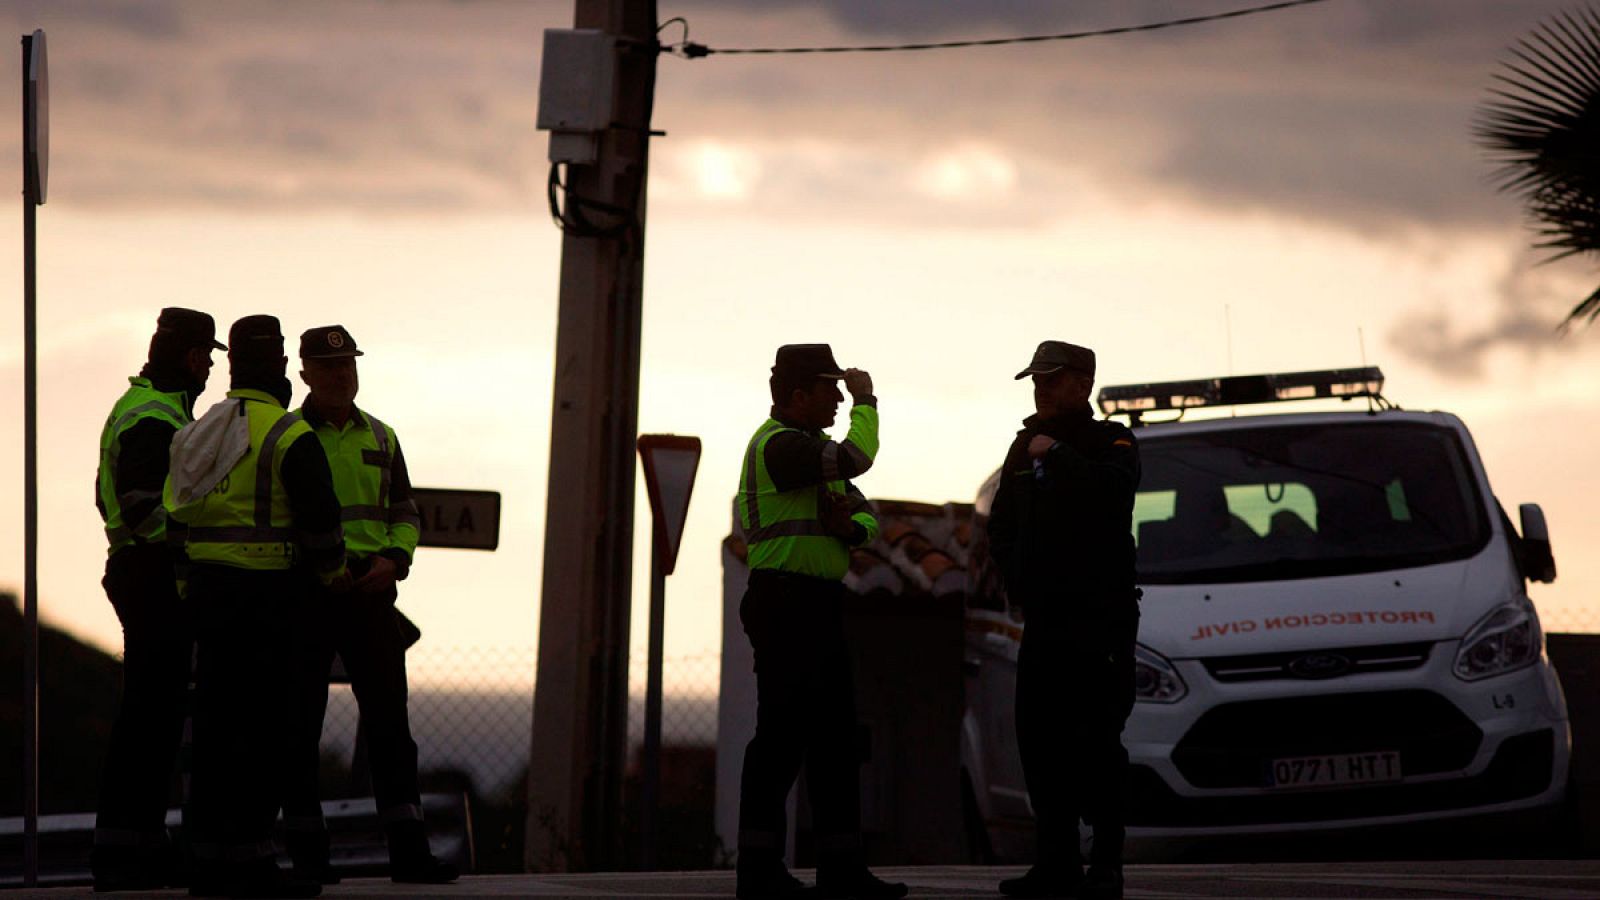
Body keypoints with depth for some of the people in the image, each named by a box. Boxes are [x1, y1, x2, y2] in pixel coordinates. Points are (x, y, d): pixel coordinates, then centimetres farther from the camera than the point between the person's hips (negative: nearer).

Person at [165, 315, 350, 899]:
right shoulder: (288, 435, -10)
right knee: (261, 725, -6)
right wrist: (331, 570, 6)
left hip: (205, 587, 8)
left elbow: (175, 517, 16)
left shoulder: (199, 434, 14)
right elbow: (318, 515, -13)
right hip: (262, 592, -8)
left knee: (217, 720, 11)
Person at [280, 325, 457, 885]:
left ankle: (408, 852, -5)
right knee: (301, 722, -1)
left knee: (388, 714, -4)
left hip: (368, 589, 3)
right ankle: (307, 853, 5)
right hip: (303, 593, -3)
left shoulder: (380, 439, 14)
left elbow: (404, 514, 19)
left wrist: (395, 559, -2)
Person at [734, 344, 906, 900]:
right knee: (781, 735, -10)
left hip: (819, 606, 10)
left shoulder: (811, 447, 20)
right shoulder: (778, 444, -12)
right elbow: (857, 458, -24)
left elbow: (866, 512, 18)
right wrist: (866, 401, -6)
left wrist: (851, 527, -6)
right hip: (785, 601, -10)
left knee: (834, 735, 9)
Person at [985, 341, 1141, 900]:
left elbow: (1109, 491, -23)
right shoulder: (1025, 447, 19)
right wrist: (1018, 581, 9)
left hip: (1101, 617, -7)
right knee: (1039, 739, 3)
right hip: (1043, 618, 7)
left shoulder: (1109, 442, 0)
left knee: (1096, 741, -9)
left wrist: (1056, 454, -16)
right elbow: (1001, 528, 22)